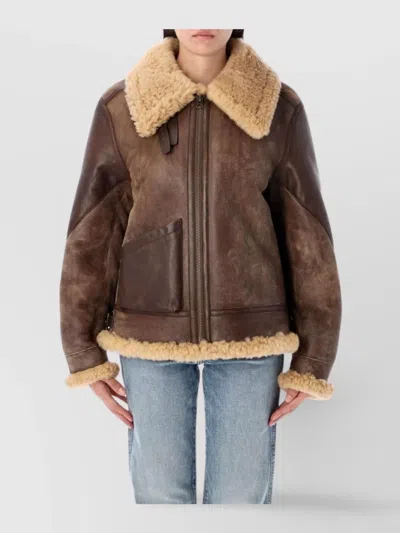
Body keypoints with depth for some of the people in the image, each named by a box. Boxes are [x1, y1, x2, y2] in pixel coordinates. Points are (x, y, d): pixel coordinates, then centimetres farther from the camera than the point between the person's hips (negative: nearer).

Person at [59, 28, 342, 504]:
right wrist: (83, 351, -1)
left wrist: (312, 359, -2)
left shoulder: (280, 108, -3)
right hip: (152, 333, 1)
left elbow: (308, 238, -2)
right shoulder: (119, 108, -2)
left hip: (248, 333, 0)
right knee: (160, 495, 10)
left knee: (242, 497, 9)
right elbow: (90, 234, -1)